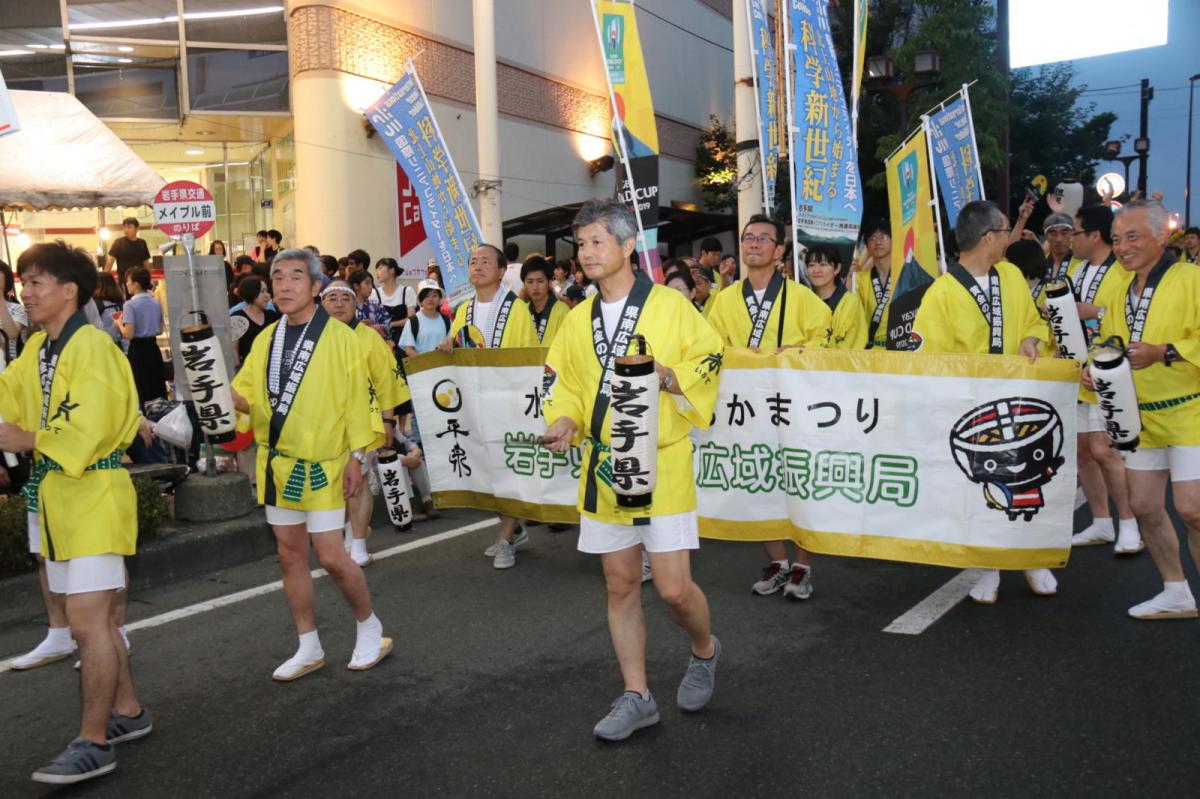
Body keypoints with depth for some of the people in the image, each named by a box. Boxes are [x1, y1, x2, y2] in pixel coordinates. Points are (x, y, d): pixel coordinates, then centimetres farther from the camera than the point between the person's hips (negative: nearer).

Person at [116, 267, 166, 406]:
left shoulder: (130, 304, -13)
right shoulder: (156, 302, 5)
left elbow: (129, 334, -18)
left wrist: (120, 323, -1)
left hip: (138, 351, -6)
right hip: (153, 349, 6)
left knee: (140, 393, 2)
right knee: (158, 390, 11)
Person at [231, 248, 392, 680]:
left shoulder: (340, 338, -8)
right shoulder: (265, 340, 8)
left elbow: (356, 402, -9)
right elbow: (244, 395, 8)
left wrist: (356, 457, -11)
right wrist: (232, 396, -14)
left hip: (321, 463, -6)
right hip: (277, 462, 6)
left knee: (331, 556, -6)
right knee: (290, 555, 11)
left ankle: (369, 627, 19)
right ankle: (309, 648, 25)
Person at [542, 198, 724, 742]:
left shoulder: (670, 305, -5)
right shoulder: (578, 319, 10)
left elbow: (709, 362, -3)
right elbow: (563, 384, 14)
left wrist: (664, 374, -21)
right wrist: (564, 422, -6)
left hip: (661, 463, -5)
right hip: (601, 466, 5)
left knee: (673, 588, -5)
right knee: (620, 584, 10)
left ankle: (703, 650, 29)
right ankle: (636, 697, 23)